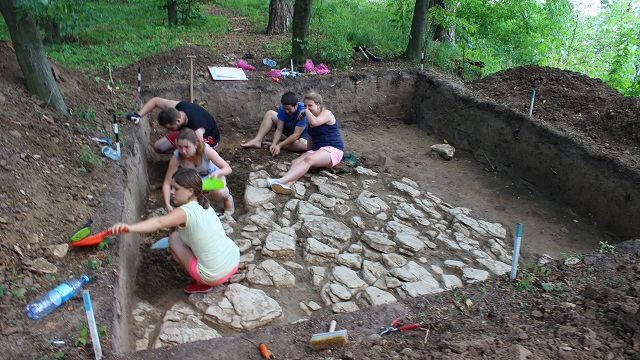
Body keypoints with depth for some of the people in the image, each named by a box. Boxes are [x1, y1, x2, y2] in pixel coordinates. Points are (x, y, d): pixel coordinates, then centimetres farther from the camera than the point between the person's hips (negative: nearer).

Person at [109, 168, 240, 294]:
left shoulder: (185, 212, -18)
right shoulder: (204, 204, 7)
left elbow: (158, 223, -37)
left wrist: (130, 227, -47)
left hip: (214, 276, -8)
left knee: (174, 239, 5)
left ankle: (201, 284, 8)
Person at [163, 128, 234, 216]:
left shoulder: (206, 150, -34)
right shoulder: (177, 157, -29)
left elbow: (228, 169, -30)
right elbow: (167, 183, -24)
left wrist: (218, 172, -52)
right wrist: (167, 205, -36)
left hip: (212, 175, -2)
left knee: (219, 193, -33)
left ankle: (228, 198, 6)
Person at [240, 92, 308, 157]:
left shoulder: (303, 112, -35)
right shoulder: (282, 108, -18)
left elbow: (296, 135, -35)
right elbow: (279, 129, -18)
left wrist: (279, 146, -38)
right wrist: (274, 144, -35)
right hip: (290, 128, 5)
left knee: (304, 145, -42)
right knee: (269, 114, -4)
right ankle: (257, 141, -14)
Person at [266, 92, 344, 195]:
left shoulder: (326, 113, -5)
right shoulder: (310, 118, 20)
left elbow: (314, 122, -27)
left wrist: (307, 111, -10)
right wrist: (308, 152, 19)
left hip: (333, 150, -8)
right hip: (317, 150, 8)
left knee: (309, 159, -37)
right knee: (295, 162, -22)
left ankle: (281, 181, -54)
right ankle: (287, 185, -52)